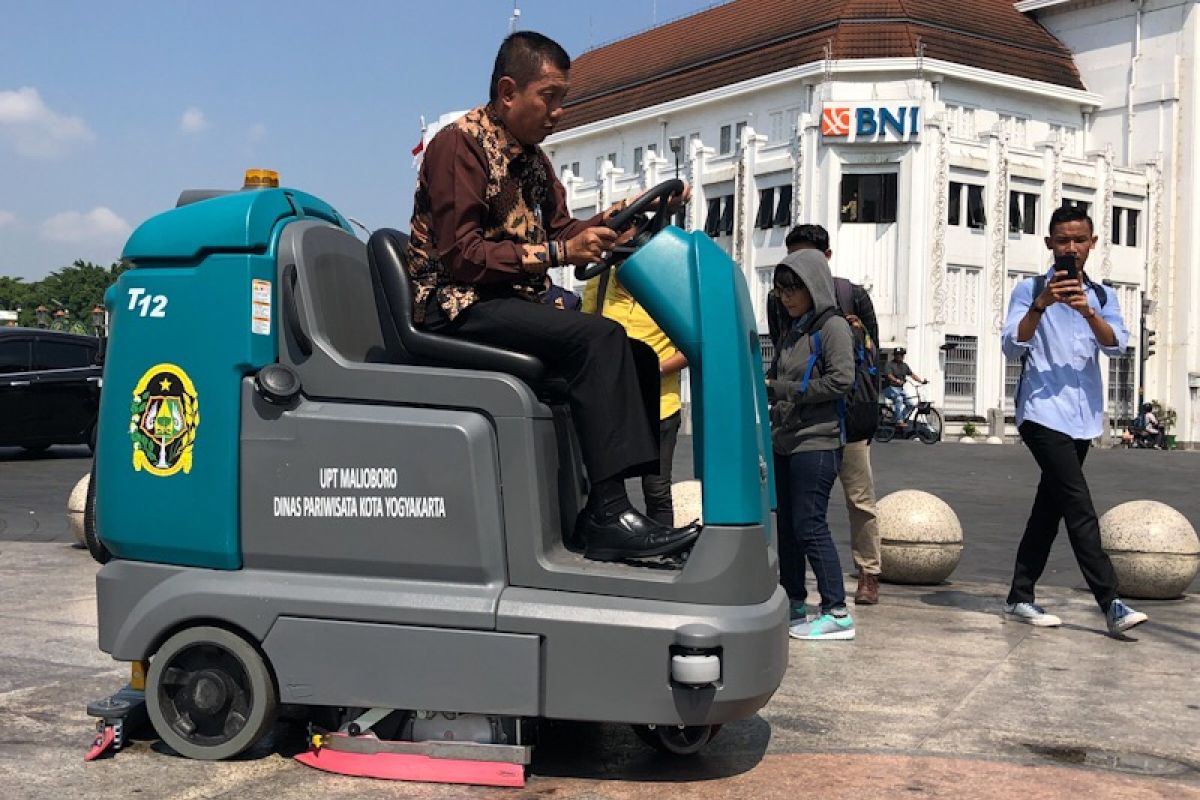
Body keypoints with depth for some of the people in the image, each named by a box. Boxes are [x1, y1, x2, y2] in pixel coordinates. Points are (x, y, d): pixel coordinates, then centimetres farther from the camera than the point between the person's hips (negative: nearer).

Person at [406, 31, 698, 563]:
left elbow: (559, 233, 14)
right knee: (598, 338, -28)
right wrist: (557, 252, -21)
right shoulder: (459, 144, -9)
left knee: (636, 355, -1)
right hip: (459, 307, -9)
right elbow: (459, 255, -17)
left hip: (513, 304, 9)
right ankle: (608, 516, -31)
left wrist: (615, 219, -3)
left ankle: (604, 507, -8)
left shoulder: (530, 158, 19)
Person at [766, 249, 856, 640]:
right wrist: (765, 384, -1)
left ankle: (837, 613, -2)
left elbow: (841, 380, -18)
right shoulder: (793, 330, 16)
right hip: (784, 442, 8)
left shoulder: (833, 326, -8)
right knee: (786, 525, 12)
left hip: (816, 443, -8)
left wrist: (780, 389, -13)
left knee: (810, 526, -8)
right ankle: (794, 603, 23)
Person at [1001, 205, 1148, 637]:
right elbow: (1012, 345, -11)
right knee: (1080, 506, -14)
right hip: (1043, 413, -6)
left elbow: (1117, 345, -4)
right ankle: (1111, 605, -15)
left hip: (1084, 418, 6)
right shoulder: (1029, 290, 1)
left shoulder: (1102, 296, 13)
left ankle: (1020, 597, 17)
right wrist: (1041, 305, -24)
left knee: (1050, 505, 9)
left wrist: (1088, 312, -21)